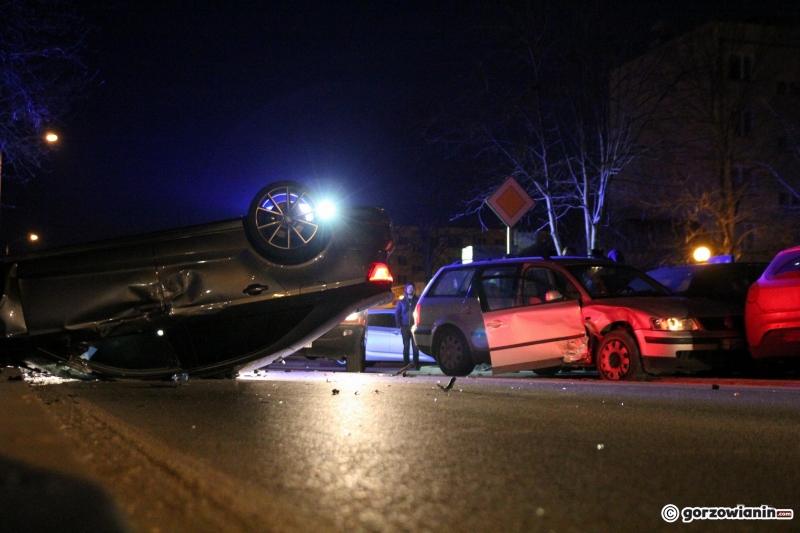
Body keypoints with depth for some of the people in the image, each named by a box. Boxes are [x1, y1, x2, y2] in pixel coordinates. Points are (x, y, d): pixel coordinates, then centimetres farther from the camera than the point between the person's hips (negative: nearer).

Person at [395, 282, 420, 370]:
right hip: (405, 327, 1)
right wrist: (399, 325, 0)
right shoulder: (401, 302, 11)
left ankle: (416, 364, 2)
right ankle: (406, 364, 6)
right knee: (406, 346, 3)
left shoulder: (417, 301, 6)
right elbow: (397, 314, 10)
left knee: (415, 346, -1)